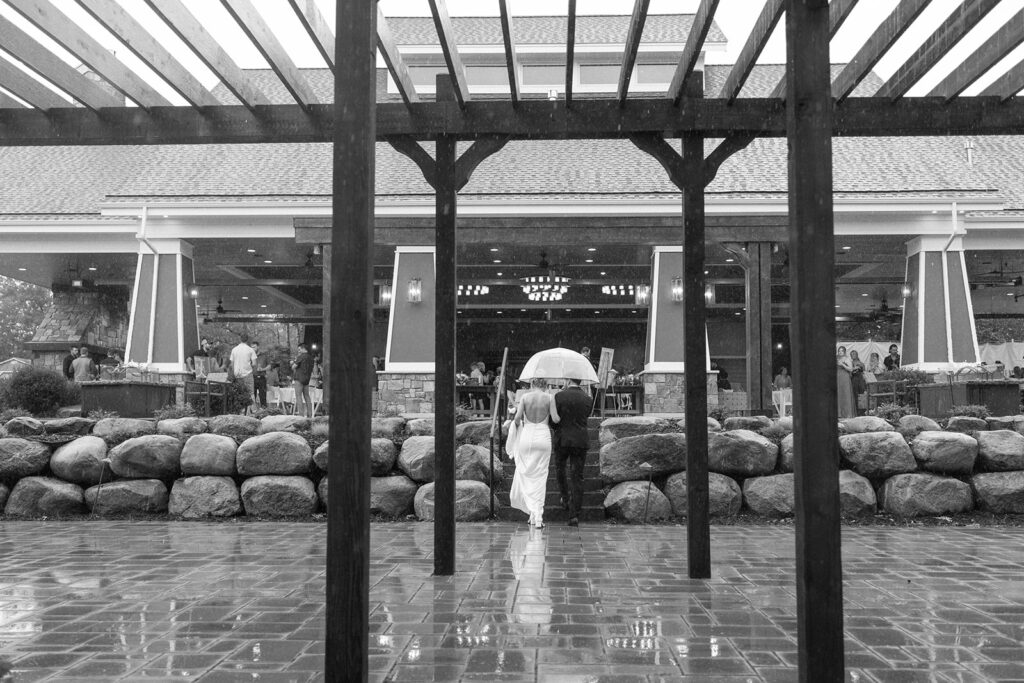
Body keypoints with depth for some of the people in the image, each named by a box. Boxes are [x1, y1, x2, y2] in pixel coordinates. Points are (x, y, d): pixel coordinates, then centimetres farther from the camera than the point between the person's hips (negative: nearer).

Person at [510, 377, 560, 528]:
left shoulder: (525, 397, -1)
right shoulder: (549, 397, -2)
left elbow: (517, 417, -7)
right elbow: (555, 419, -6)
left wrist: (518, 425, 15)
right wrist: (558, 418, 17)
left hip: (526, 436, 0)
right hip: (543, 437, 0)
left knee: (525, 474, 12)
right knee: (540, 476, 9)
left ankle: (532, 511, 1)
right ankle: (538, 517, 5)